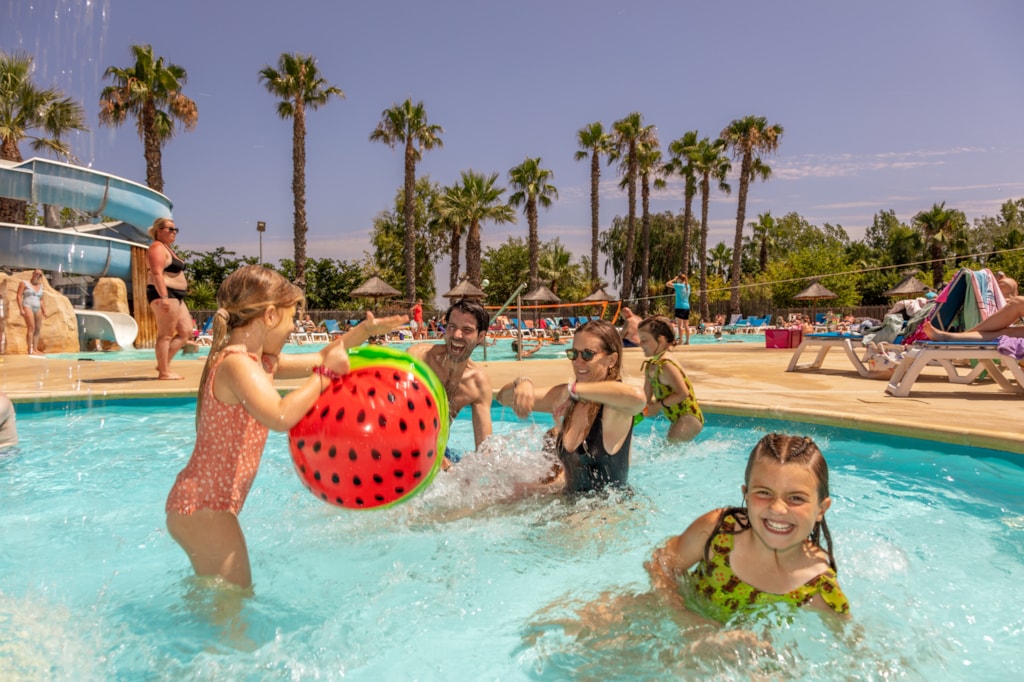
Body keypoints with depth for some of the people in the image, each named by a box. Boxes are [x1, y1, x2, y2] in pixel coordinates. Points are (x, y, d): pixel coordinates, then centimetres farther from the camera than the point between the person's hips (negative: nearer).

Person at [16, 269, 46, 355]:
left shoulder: (41, 286, 16)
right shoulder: (24, 283, 1)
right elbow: (19, 296, -4)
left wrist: (44, 310, 13)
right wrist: (21, 309, -13)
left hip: (37, 309, 6)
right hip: (28, 307, -6)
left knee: (38, 329, 2)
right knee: (31, 328, -14)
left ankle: (35, 349, 4)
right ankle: (30, 350, -16)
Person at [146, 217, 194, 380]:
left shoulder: (168, 249, 22)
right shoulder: (158, 247, -8)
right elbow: (156, 273, -20)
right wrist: (163, 297, -28)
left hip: (176, 295, 10)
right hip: (164, 294, -10)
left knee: (186, 332, 10)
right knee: (165, 334, -8)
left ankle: (163, 364, 14)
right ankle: (164, 372, -5)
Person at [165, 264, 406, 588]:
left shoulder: (260, 362, 8)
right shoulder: (237, 363, -22)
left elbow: (318, 359, 19)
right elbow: (280, 416, -38)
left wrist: (365, 330, 14)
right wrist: (326, 373, -27)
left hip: (201, 504, 10)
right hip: (203, 509, -10)